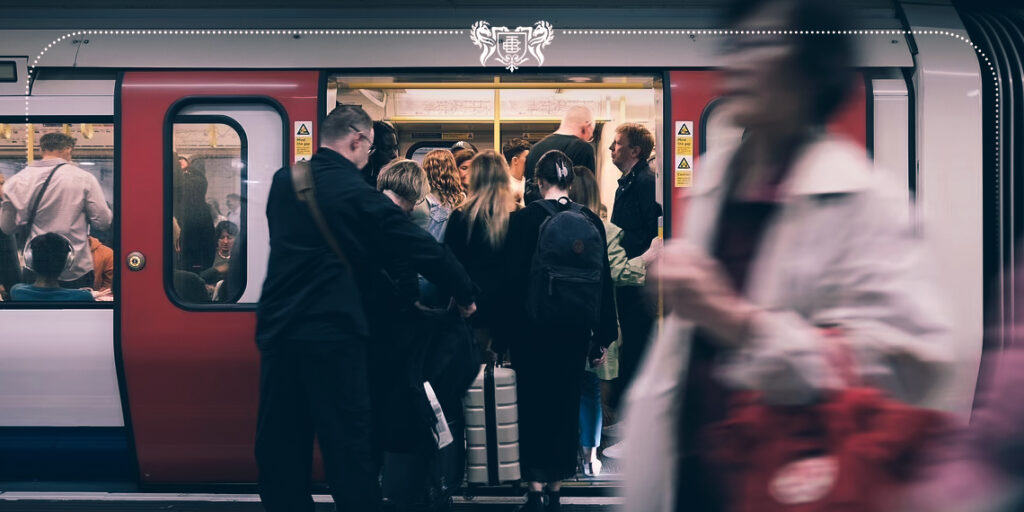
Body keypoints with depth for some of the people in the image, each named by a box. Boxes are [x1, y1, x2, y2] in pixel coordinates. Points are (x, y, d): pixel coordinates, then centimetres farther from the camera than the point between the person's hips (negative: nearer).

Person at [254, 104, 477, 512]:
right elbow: (424, 250, -5)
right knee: (348, 448, 0)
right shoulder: (358, 194, -9)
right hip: (333, 333, -5)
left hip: (278, 327, 5)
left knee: (280, 447, 9)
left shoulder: (283, 183, 8)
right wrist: (465, 295, 8)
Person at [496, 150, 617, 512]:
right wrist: (602, 337, 10)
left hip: (533, 330, -2)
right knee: (566, 407, 11)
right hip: (575, 330, 3)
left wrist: (502, 337, -2)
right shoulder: (591, 221, -1)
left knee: (534, 407, 7)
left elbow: (511, 280, -8)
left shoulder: (523, 220, -9)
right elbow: (603, 281, 3)